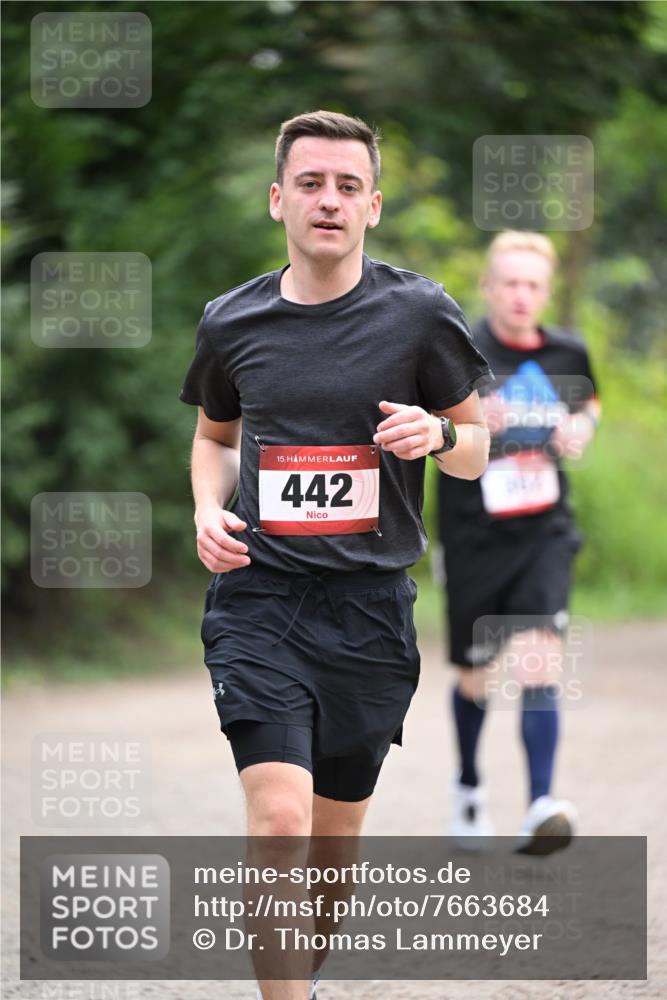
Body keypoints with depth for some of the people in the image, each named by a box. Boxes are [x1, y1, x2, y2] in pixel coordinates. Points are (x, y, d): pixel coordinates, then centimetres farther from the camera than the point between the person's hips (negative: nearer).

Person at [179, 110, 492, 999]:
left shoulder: (420, 313, -1)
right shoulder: (232, 322, 5)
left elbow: (477, 448, 9)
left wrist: (439, 434, -15)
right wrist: (209, 510, 2)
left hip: (368, 602, 0)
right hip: (257, 598, 0)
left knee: (336, 835, 11)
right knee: (279, 822, -17)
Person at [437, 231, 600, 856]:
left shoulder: (567, 353, 3)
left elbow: (587, 401, 25)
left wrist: (581, 429, 2)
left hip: (545, 532, 1)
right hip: (474, 538, -1)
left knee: (541, 656, -18)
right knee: (476, 678, 9)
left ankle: (541, 808, -26)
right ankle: (468, 790, 37)